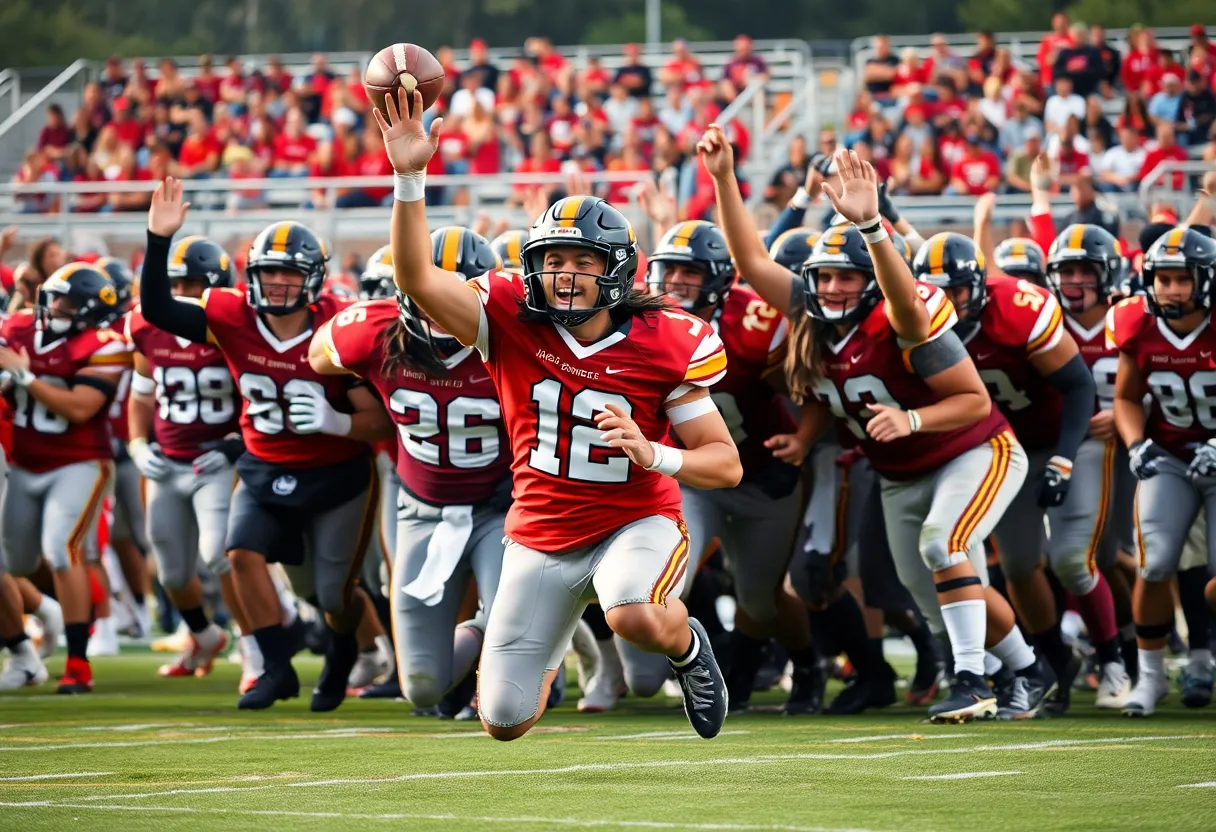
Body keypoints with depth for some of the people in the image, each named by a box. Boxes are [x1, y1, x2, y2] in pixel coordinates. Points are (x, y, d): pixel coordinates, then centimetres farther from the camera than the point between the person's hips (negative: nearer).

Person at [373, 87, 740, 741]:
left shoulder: (664, 344, -12)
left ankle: (687, 646, 1)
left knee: (634, 616, -38)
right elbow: (416, 279, -24)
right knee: (504, 722, 5)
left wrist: (654, 455, -26)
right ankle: (554, 648, 42)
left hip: (636, 522, -2)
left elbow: (726, 464, -7)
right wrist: (410, 178, -33)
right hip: (541, 538, 3)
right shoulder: (511, 320, -10)